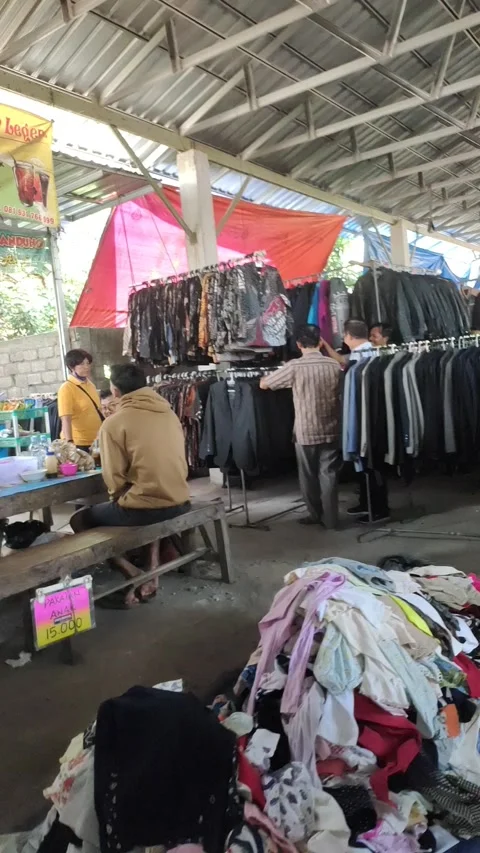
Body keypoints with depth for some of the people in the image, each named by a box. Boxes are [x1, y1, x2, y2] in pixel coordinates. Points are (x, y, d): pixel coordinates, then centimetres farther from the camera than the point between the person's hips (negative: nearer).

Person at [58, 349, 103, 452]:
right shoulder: (67, 389, -14)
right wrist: (69, 443, -30)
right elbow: (65, 419, -20)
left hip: (95, 441, 7)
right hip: (79, 443, -7)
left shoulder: (90, 384, 8)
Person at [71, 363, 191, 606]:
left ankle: (135, 576, 5)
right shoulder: (169, 413, 8)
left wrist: (120, 501, 13)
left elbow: (115, 479, -9)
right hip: (180, 502, 6)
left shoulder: (114, 423, -9)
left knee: (79, 520, 16)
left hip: (144, 508, -6)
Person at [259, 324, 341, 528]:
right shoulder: (333, 365, -2)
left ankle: (315, 514, 23)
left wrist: (265, 377, 20)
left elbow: (263, 384, 0)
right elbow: (341, 394, 10)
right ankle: (330, 517, 12)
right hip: (330, 430, 3)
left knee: (309, 475, 12)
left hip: (305, 431, -2)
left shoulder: (294, 366, -10)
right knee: (328, 474, 8)